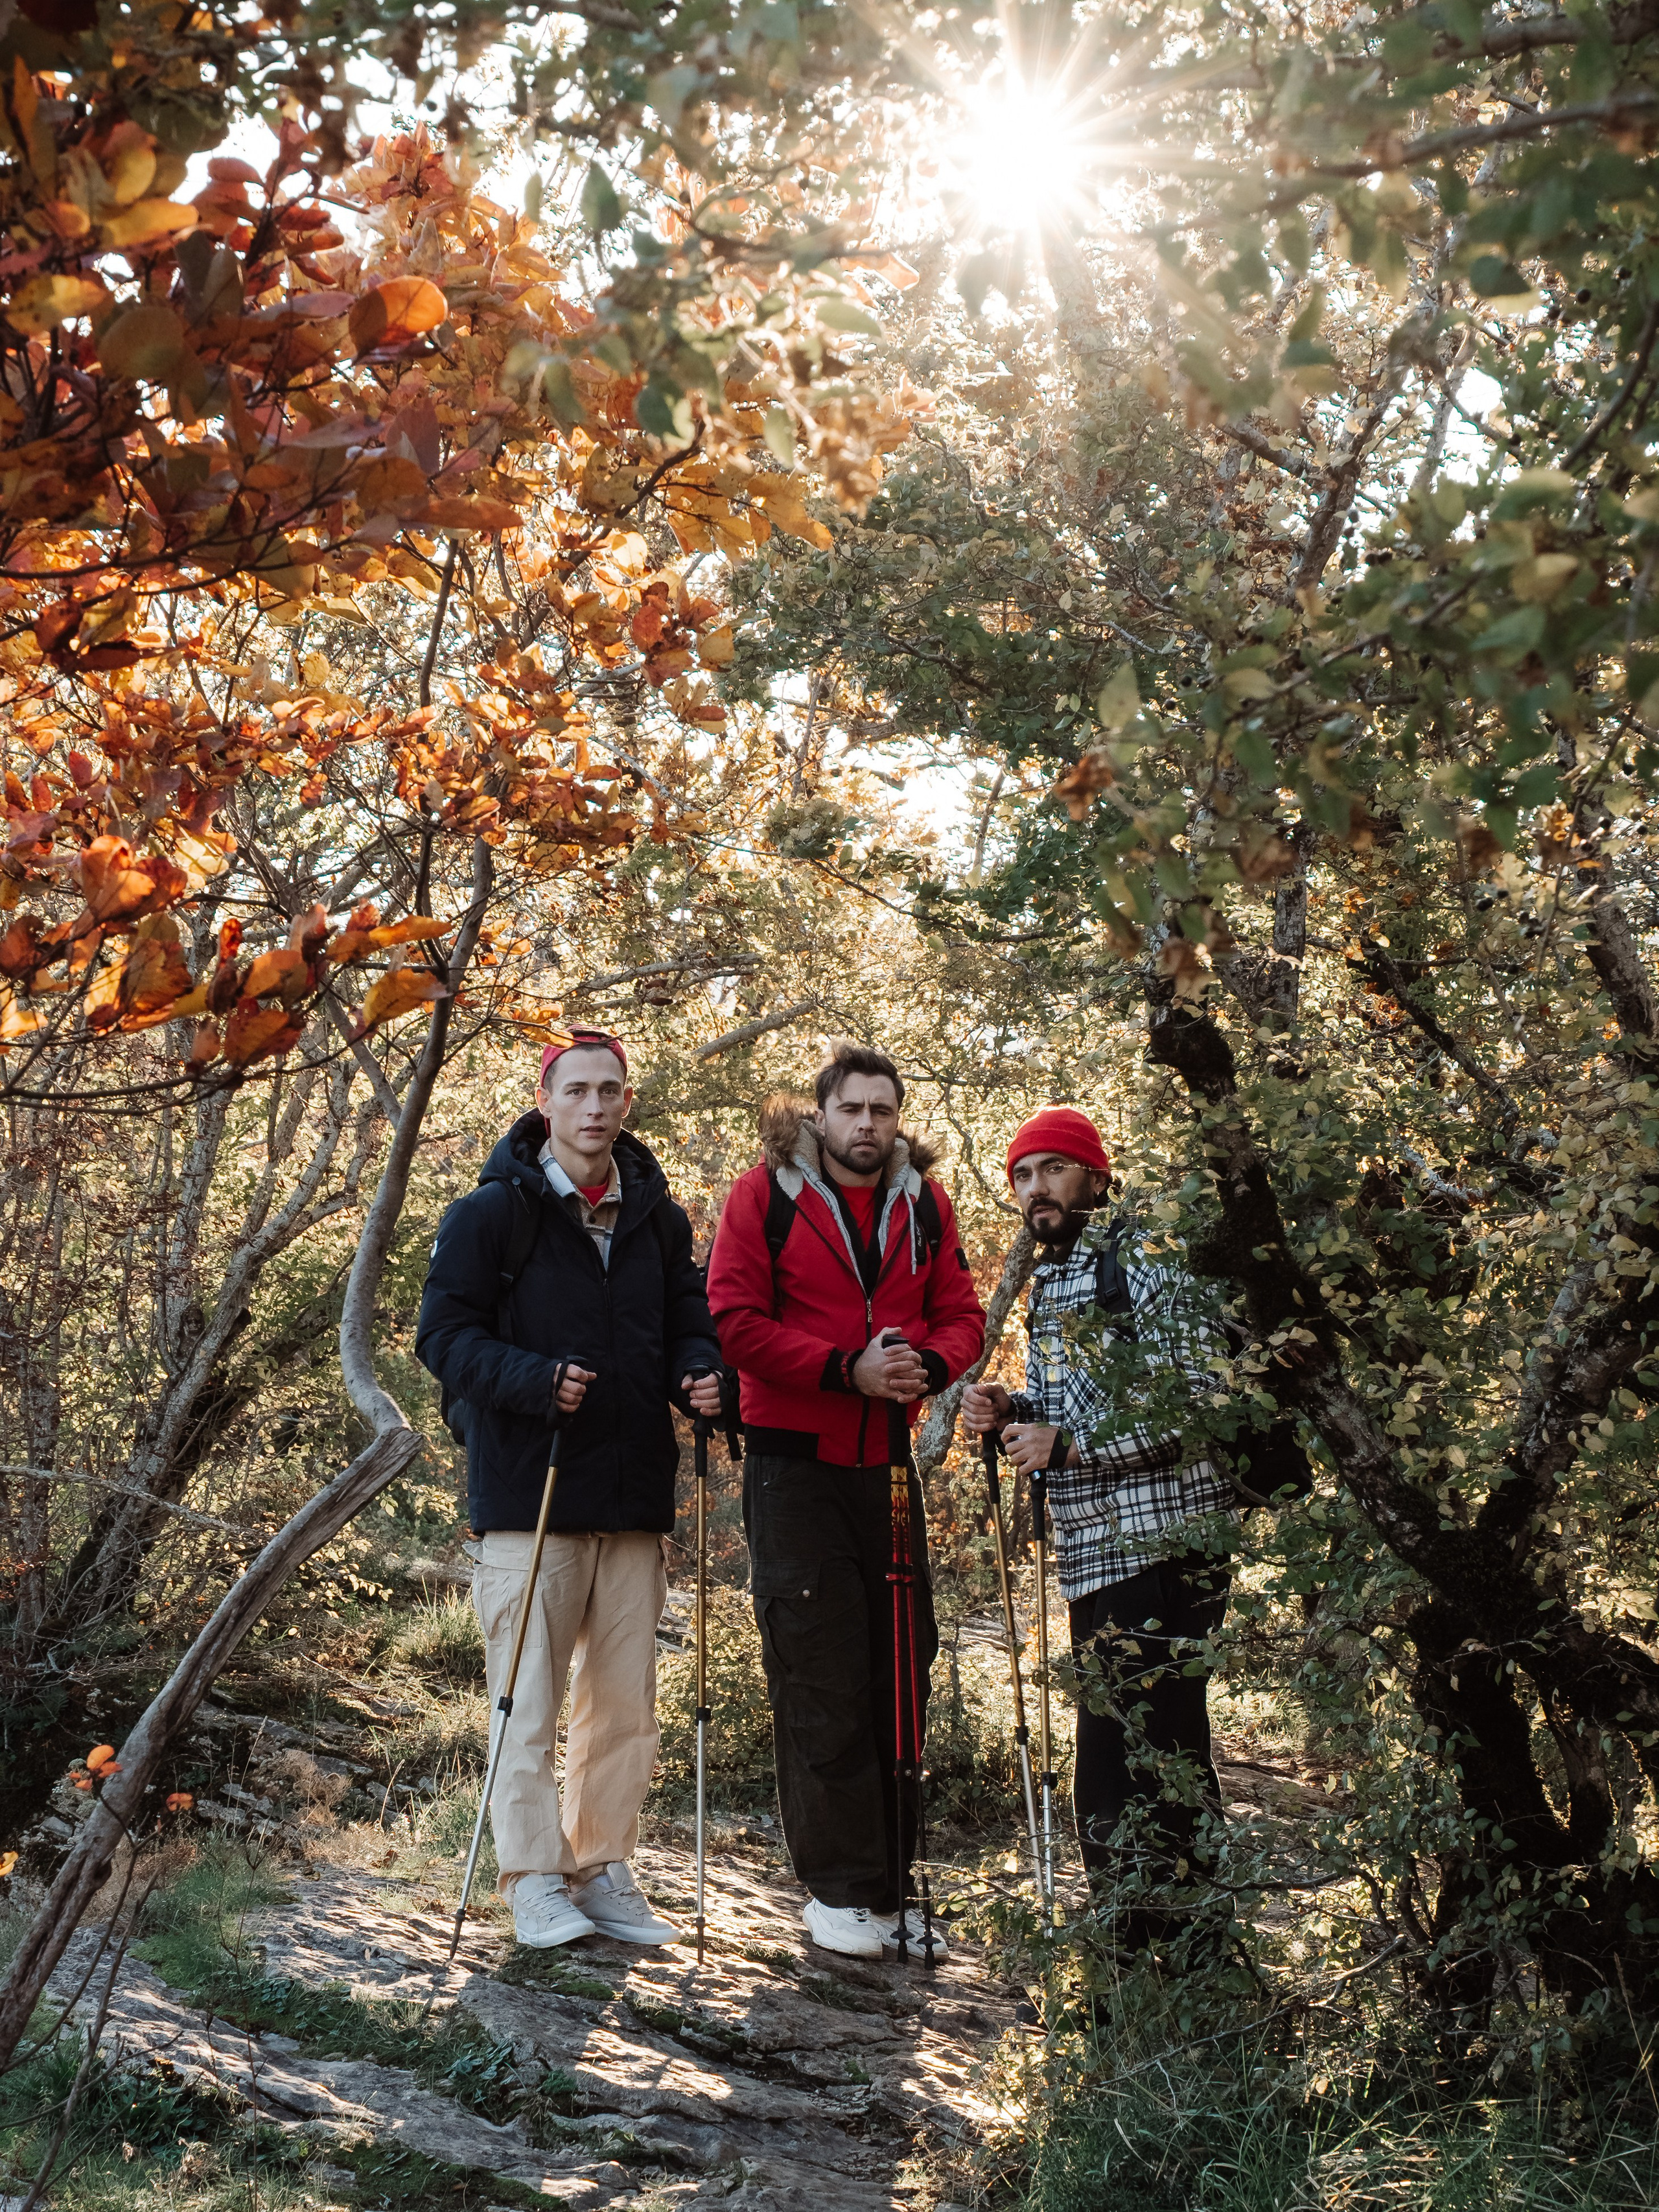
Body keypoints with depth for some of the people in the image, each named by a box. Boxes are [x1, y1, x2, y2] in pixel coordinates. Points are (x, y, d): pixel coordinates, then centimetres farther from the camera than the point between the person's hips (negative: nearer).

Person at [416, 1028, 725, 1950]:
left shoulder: (657, 1217, 11)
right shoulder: (492, 1212, -3)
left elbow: (690, 1319, 18)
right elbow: (445, 1333, -7)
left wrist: (701, 1373, -4)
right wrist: (533, 1381, -22)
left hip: (634, 1497, 5)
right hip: (529, 1494, -4)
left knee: (627, 1702, 11)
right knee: (530, 1701, 1)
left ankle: (605, 1869, 24)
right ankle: (536, 1878, 14)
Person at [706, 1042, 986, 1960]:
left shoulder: (925, 1205, 9)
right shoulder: (765, 1194, -3)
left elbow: (961, 1314, 10)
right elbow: (735, 1318, -9)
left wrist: (926, 1364, -13)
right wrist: (846, 1370, -19)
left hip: (887, 1463, 5)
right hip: (794, 1463, -4)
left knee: (901, 1667, 8)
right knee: (820, 1681, -3)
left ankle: (890, 1879, 20)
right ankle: (841, 1888, 8)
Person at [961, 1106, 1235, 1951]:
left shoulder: (1141, 1254, -8)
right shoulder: (1050, 1277, 18)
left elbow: (1196, 1396, -16)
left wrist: (1068, 1444, -17)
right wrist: (1010, 1409, 6)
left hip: (1164, 1539, -9)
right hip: (1095, 1550, 9)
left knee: (1160, 1748, -9)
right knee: (1109, 1749, 14)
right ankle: (1138, 1953, 27)